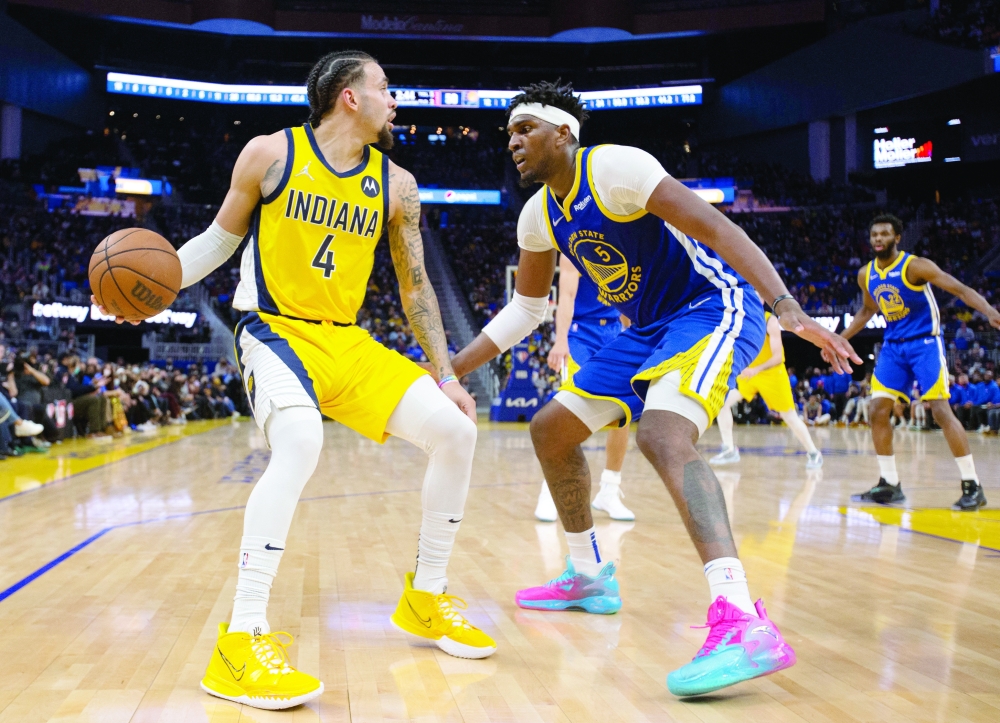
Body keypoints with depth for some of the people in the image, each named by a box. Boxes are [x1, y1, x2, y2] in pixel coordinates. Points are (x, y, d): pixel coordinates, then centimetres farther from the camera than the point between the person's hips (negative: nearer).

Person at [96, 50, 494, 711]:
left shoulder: (396, 185, 5)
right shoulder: (271, 154, -5)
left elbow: (415, 286, 10)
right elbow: (221, 238, 6)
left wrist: (444, 374, 7)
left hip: (348, 341, 5)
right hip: (275, 329, -5)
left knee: (455, 430, -6)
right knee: (301, 440, -36)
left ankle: (425, 600, 13)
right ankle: (241, 641, -30)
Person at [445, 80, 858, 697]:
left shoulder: (615, 166, -18)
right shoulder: (539, 215, 7)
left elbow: (715, 226, -26)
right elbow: (528, 307, 20)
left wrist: (789, 308, -37)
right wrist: (452, 369, 15)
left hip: (715, 307, -9)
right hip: (650, 329, 9)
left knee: (662, 435, -35)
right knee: (551, 430, 12)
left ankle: (743, 624, -45)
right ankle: (589, 576, 28)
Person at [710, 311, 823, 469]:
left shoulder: (770, 321, -20)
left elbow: (778, 356, -23)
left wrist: (757, 369, -38)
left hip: (772, 374, -4)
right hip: (747, 372, 4)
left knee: (789, 417, 3)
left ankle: (813, 453, 22)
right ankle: (729, 450, -9)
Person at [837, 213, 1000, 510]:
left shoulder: (915, 266, -15)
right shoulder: (866, 275, 4)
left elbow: (960, 289, -21)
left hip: (925, 343, -6)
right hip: (893, 346, 6)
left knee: (941, 410, -14)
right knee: (878, 410, -3)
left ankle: (972, 486, -8)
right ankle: (890, 484, 7)